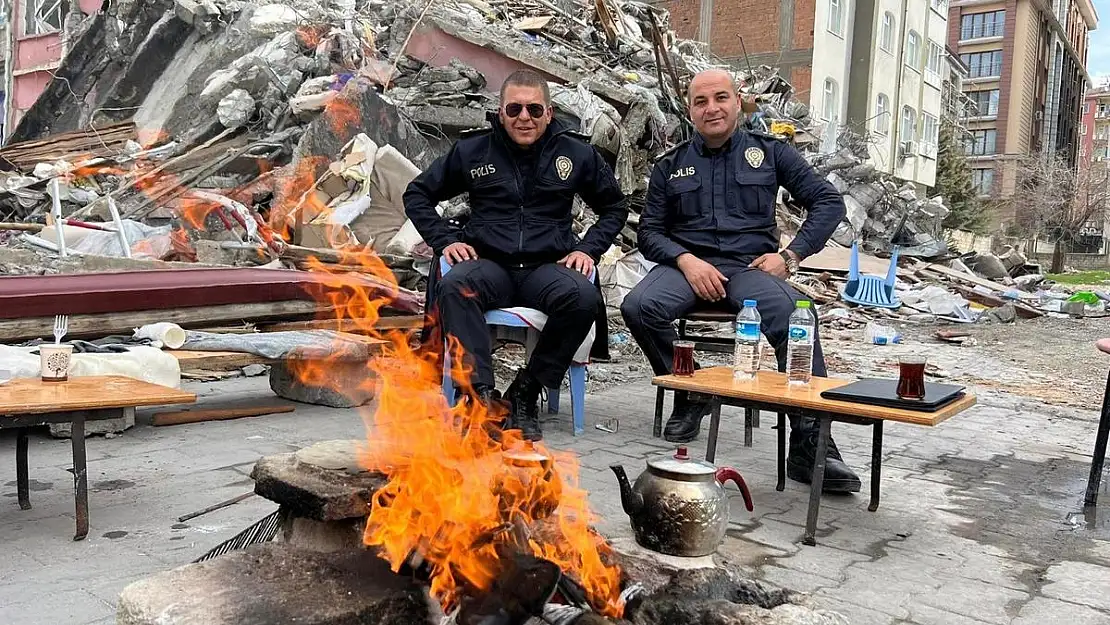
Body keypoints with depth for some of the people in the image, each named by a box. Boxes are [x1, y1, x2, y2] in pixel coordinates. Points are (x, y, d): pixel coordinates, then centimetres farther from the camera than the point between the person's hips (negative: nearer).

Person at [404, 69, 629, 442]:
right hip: (490, 264, 0)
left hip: (547, 266, 1)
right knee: (454, 287, -35)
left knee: (584, 297, -34)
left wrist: (588, 249, 6)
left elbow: (615, 208, 23)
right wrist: (445, 240, 3)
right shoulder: (472, 150, 10)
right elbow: (417, 195, 18)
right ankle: (482, 394, -36)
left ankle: (525, 393, -21)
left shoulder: (576, 153, 11)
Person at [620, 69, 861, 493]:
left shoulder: (769, 152, 14)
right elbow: (650, 232, 12)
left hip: (750, 266, -1)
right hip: (687, 264, 2)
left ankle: (810, 444, -29)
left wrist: (790, 255, -3)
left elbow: (828, 202, 12)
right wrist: (686, 260, -10)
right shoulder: (671, 166, 17)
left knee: (794, 315, -35)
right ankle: (690, 395, -7)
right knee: (639, 307, -31)